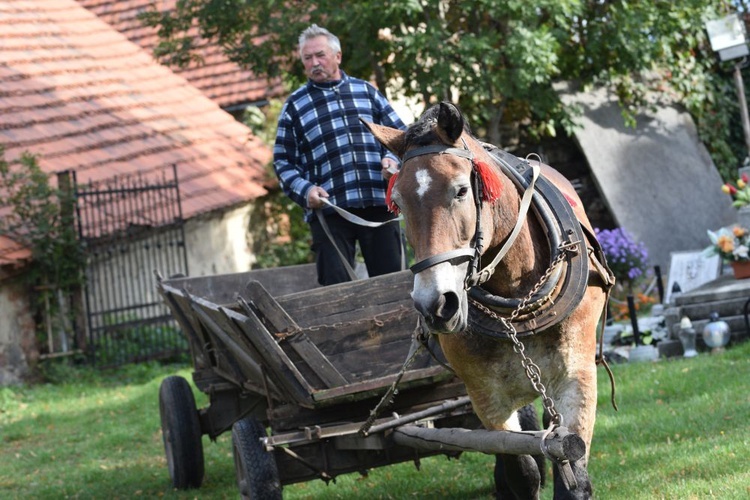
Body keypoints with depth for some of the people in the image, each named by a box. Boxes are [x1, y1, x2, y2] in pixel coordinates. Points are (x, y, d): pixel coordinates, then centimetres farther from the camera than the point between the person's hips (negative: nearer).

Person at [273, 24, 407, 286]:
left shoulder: (366, 91, 13)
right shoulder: (295, 105, 9)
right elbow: (283, 161, 9)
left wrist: (393, 159, -6)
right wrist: (305, 190, -9)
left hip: (379, 204, 2)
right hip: (329, 212, -1)